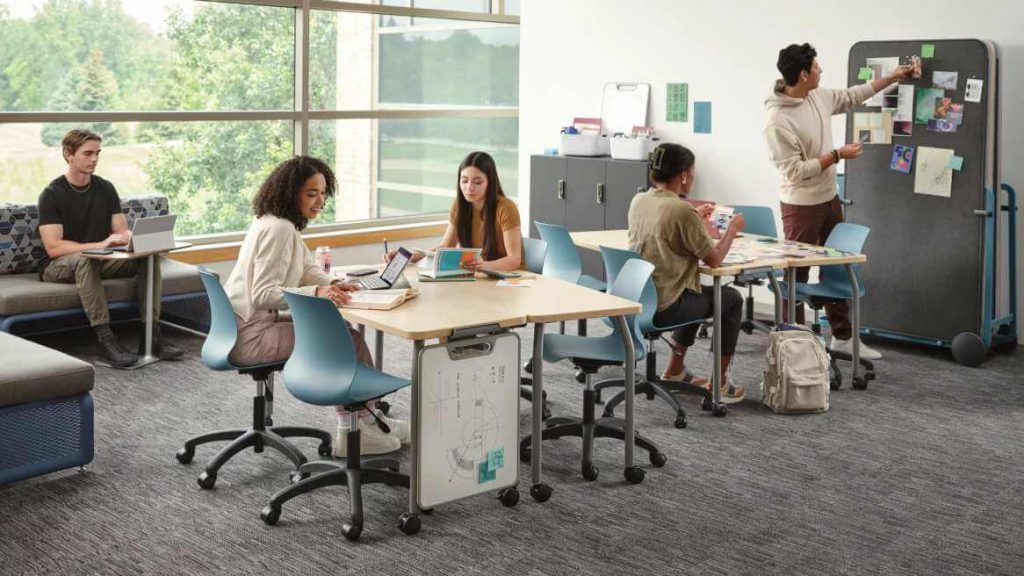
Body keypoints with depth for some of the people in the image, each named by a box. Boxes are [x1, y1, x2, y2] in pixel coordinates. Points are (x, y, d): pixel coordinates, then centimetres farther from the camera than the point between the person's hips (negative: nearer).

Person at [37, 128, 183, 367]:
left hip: (98, 260, 5)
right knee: (85, 259, -40)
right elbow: (53, 248, -21)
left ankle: (151, 334, -24)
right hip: (59, 266, -5)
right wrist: (100, 244, -31)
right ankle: (105, 339, -43)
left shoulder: (106, 189, 5)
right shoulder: (52, 195, -12)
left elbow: (122, 232, 4)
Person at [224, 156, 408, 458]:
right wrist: (317, 292, -38)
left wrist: (332, 283, -5)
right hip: (250, 336, -10)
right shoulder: (278, 230, -21)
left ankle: (367, 420, 14)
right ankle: (357, 429, 6)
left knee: (342, 330, 11)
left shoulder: (277, 224, 11)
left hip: (242, 327, 10)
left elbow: (307, 268, 16)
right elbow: (263, 294, -28)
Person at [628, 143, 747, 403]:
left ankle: (675, 371, 36)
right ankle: (719, 384, 20)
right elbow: (714, 259, -12)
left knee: (698, 293, 34)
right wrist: (733, 228, 4)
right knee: (732, 298, 16)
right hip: (664, 308, -8)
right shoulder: (682, 209, -20)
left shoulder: (638, 201, 2)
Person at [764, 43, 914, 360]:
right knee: (796, 275, 1)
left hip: (829, 199, 9)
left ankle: (842, 336, 28)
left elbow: (851, 96, 21)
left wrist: (891, 78, 23)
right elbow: (794, 172, -25)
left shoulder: (819, 97, 0)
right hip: (802, 206, -9)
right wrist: (837, 155, -20)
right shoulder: (779, 120, -25)